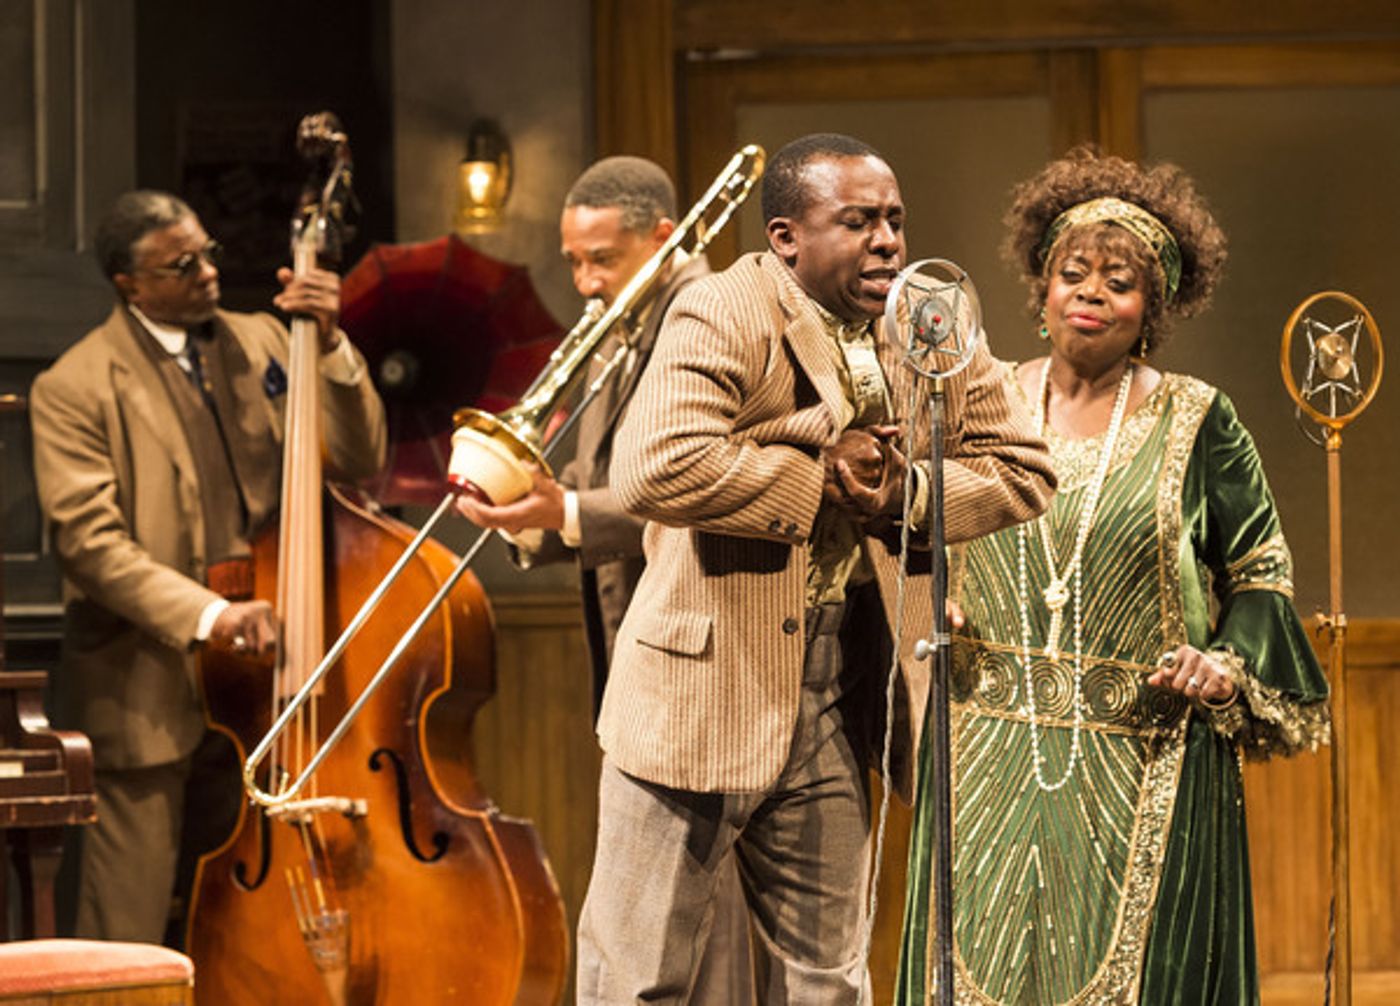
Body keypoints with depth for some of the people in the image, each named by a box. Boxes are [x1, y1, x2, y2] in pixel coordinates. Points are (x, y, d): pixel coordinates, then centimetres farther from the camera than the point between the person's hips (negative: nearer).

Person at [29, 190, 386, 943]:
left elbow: (360, 460, 5)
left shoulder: (260, 343, 10)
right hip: (143, 701, -5)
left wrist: (330, 346, -10)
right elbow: (90, 540, -14)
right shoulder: (74, 389, -6)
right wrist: (205, 615, -24)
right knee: (128, 943, 0)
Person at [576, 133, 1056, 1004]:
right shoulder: (724, 316, -13)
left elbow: (1025, 471, 9)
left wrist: (910, 490, -9)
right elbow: (654, 471, -28)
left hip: (836, 700, 6)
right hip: (702, 694, -6)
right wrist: (817, 478, -18)